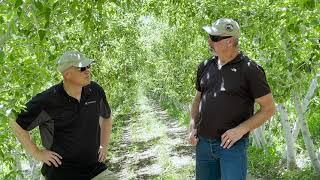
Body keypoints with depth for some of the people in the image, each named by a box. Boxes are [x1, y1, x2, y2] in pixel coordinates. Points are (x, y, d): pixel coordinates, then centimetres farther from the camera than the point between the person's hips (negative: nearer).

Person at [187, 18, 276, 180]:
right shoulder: (205, 67, 6)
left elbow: (269, 108, -8)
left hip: (232, 145, -5)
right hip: (203, 143, 6)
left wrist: (241, 129, -17)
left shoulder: (250, 69, -10)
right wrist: (192, 128, 6)